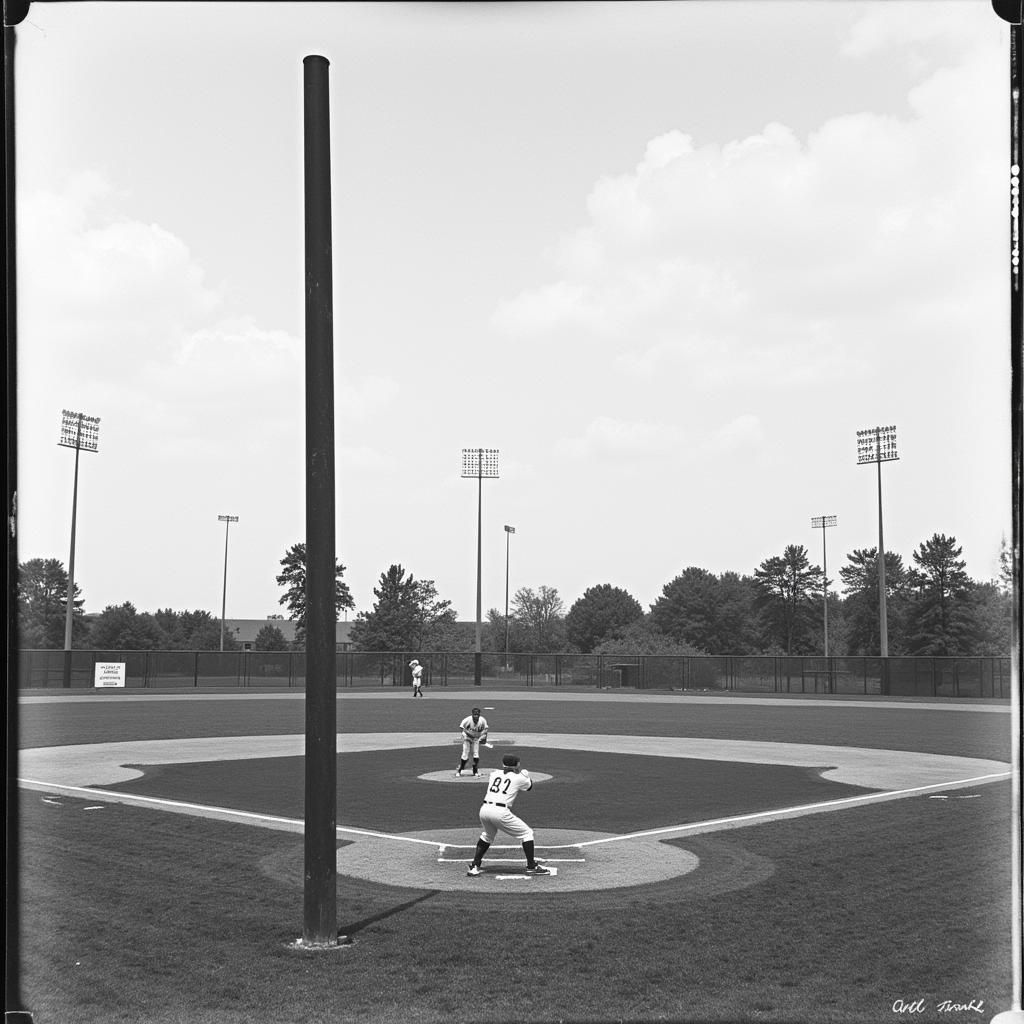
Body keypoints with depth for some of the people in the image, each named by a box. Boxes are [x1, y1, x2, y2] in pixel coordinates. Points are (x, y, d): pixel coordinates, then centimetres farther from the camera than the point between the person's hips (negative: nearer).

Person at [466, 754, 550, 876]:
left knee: (487, 835, 32)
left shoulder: (494, 773, 16)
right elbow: (530, 785, 25)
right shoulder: (519, 778, 6)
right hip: (500, 812, -5)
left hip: (484, 809, 5)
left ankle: (475, 866, 26)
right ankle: (531, 866, 9)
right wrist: (525, 775, 45)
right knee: (527, 833, 10)